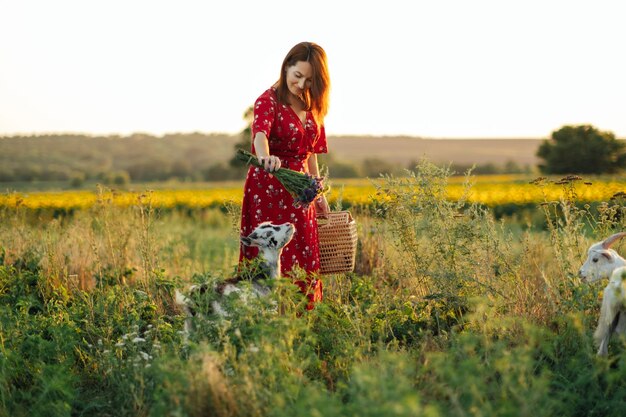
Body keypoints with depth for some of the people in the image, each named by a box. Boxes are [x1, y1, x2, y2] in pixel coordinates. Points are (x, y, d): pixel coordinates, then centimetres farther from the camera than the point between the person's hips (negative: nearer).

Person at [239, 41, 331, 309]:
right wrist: (265, 158, -54)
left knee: (303, 259, 8)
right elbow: (260, 133, -33)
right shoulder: (268, 101, -11)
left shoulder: (312, 106, 10)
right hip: (268, 189, -6)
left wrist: (319, 193, 17)